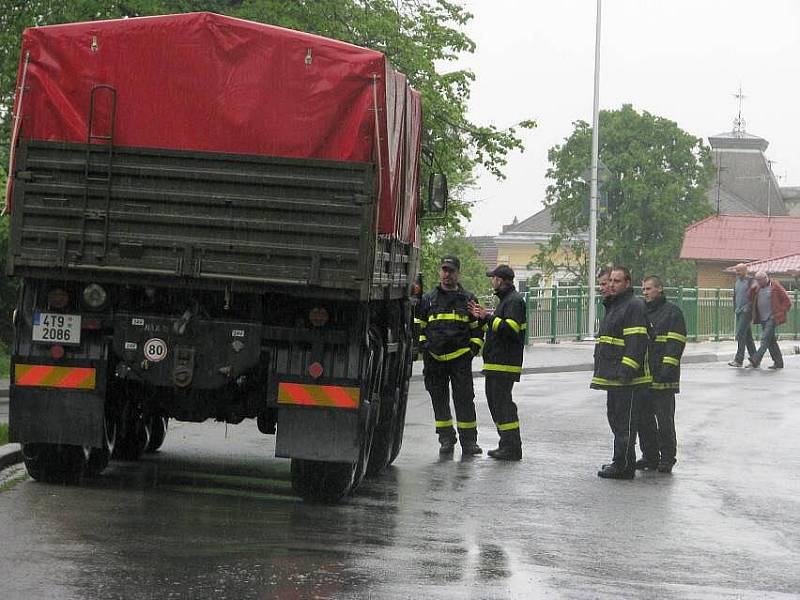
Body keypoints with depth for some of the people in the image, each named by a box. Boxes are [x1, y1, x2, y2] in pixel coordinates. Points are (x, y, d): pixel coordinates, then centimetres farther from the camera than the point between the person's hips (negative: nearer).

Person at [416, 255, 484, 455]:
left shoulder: (468, 299, 11)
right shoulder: (427, 299, 12)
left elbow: (477, 328, 14)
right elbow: (419, 326, 17)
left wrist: (474, 349, 1)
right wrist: (423, 346, 3)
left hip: (460, 358, -2)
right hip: (435, 359, 2)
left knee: (464, 399, -6)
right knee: (439, 401, 6)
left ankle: (468, 441, -2)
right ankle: (446, 439, 14)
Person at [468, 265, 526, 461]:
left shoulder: (514, 301, -12)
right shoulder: (506, 299, 21)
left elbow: (511, 328, -24)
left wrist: (489, 317, -19)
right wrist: (482, 318, 15)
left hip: (505, 363, -11)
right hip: (496, 363, 11)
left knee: (502, 402, -11)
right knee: (495, 401, 14)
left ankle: (512, 448, -11)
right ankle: (507, 445, 19)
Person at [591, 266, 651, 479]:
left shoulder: (634, 305, -12)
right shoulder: (613, 305, 21)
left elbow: (637, 340, -20)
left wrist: (627, 369, -25)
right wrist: (602, 370, 28)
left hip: (626, 377, -11)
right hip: (613, 376, 11)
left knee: (624, 421, -8)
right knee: (615, 417, 16)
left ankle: (624, 465, -6)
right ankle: (621, 461, 25)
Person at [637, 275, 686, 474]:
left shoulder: (672, 312, -3)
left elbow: (675, 344, -10)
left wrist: (667, 369, -18)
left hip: (662, 378, -7)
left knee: (665, 420, -2)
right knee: (643, 419, 9)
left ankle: (667, 458, 5)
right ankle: (650, 456, 18)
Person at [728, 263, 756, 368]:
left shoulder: (750, 281, -9)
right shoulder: (736, 282, 16)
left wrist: (748, 308, -16)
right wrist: (735, 309, 18)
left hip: (746, 311, -8)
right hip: (739, 311, 8)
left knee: (740, 334, -13)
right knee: (747, 335, 11)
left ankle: (739, 359, -13)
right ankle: (753, 356, 18)